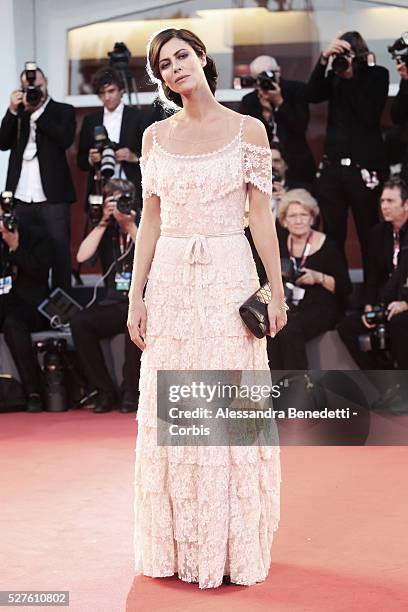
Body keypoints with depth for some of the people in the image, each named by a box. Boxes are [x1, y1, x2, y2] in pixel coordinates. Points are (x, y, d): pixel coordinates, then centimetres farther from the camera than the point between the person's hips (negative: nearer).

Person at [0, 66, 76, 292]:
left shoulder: (63, 111, 8)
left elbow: (65, 140, -10)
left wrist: (37, 112, -8)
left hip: (52, 198, -3)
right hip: (21, 199, 3)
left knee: (59, 252, -5)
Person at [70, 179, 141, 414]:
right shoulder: (106, 230, 11)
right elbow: (82, 256, -5)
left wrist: (131, 226, -16)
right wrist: (104, 221, -5)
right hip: (114, 306, 3)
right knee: (80, 322, -24)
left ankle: (131, 392, -20)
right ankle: (105, 390, -14)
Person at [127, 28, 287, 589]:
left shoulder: (247, 130, 0)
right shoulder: (156, 136, 9)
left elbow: (260, 214, -1)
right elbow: (150, 219, 9)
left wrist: (277, 291, -5)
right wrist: (136, 294, 3)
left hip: (230, 278, -3)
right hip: (171, 279, 3)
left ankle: (232, 544, 10)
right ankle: (179, 543, 17)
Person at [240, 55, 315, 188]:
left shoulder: (297, 89, 1)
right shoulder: (248, 101, 5)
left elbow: (301, 127, -8)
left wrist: (279, 102, -14)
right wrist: (266, 112, -13)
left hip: (297, 166, -1)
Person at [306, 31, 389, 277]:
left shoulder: (377, 75, 1)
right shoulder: (334, 76, 11)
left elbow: (369, 115, -12)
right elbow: (313, 95, -7)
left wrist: (350, 77, -11)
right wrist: (324, 58, -15)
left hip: (365, 166, -3)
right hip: (333, 166, 4)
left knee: (369, 237, -1)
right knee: (333, 236, 2)